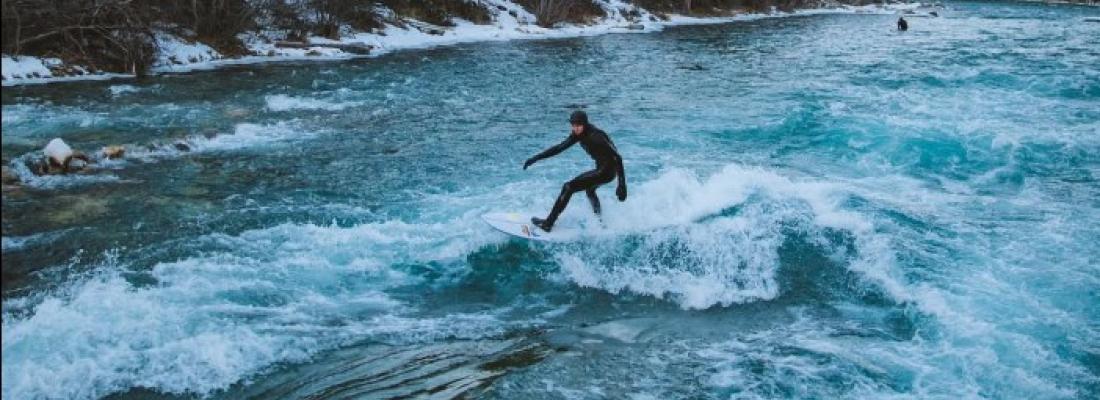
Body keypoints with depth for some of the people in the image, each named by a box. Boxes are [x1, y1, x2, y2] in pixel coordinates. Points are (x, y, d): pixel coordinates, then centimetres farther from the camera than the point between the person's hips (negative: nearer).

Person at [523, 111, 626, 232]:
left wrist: (622, 185, -30)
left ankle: (548, 224, -9)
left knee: (568, 187, -13)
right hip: (601, 168, 10)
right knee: (589, 189, 37)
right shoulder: (579, 134, 0)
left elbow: (617, 157, -26)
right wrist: (536, 158, -1)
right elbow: (560, 147, 5)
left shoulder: (596, 136, -25)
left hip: (607, 171, -10)